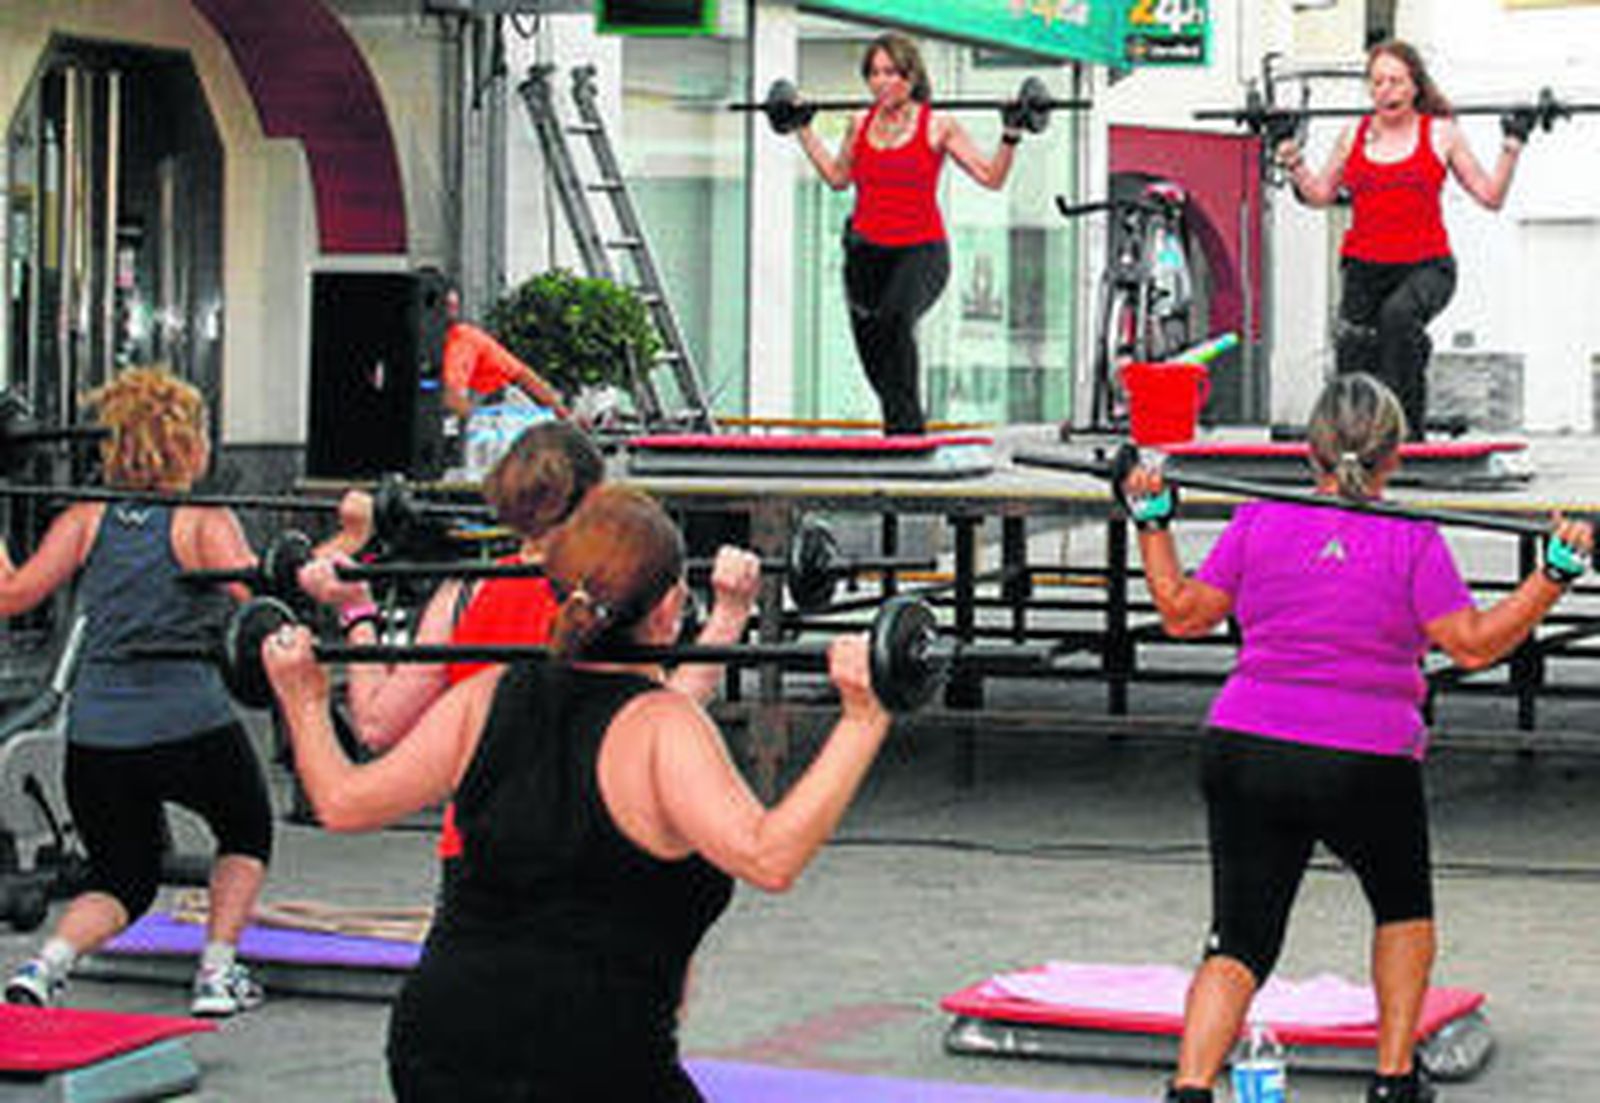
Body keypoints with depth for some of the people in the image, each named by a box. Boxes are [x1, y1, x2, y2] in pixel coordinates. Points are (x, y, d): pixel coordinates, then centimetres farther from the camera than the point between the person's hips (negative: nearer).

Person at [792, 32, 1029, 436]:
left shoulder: (937, 127, -4)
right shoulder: (860, 124, 8)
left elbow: (992, 178, -3)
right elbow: (837, 177, 23)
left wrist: (1010, 137, -16)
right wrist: (804, 130, 23)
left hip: (920, 250, -5)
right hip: (866, 250, 5)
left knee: (895, 318, -34)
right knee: (869, 345, 10)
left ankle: (905, 424, -29)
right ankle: (907, 427, 35)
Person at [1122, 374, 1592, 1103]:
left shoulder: (1260, 521, 4)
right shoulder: (1412, 542, -4)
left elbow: (1183, 614, 8)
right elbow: (1474, 645, -8)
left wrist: (1152, 521, 16)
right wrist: (1558, 571, -5)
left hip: (1245, 753, 2)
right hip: (1365, 766, -2)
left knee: (1240, 940, 3)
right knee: (1403, 907, 26)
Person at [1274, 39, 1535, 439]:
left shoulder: (1441, 134, 3)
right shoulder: (1353, 136, 10)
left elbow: (1490, 196, 4)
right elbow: (1320, 195, 19)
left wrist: (1512, 146, -4)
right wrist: (1293, 163, 6)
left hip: (1425, 266, -4)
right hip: (1364, 267, 4)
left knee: (1399, 313, -35)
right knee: (1354, 357, -8)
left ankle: (1408, 426, -31)